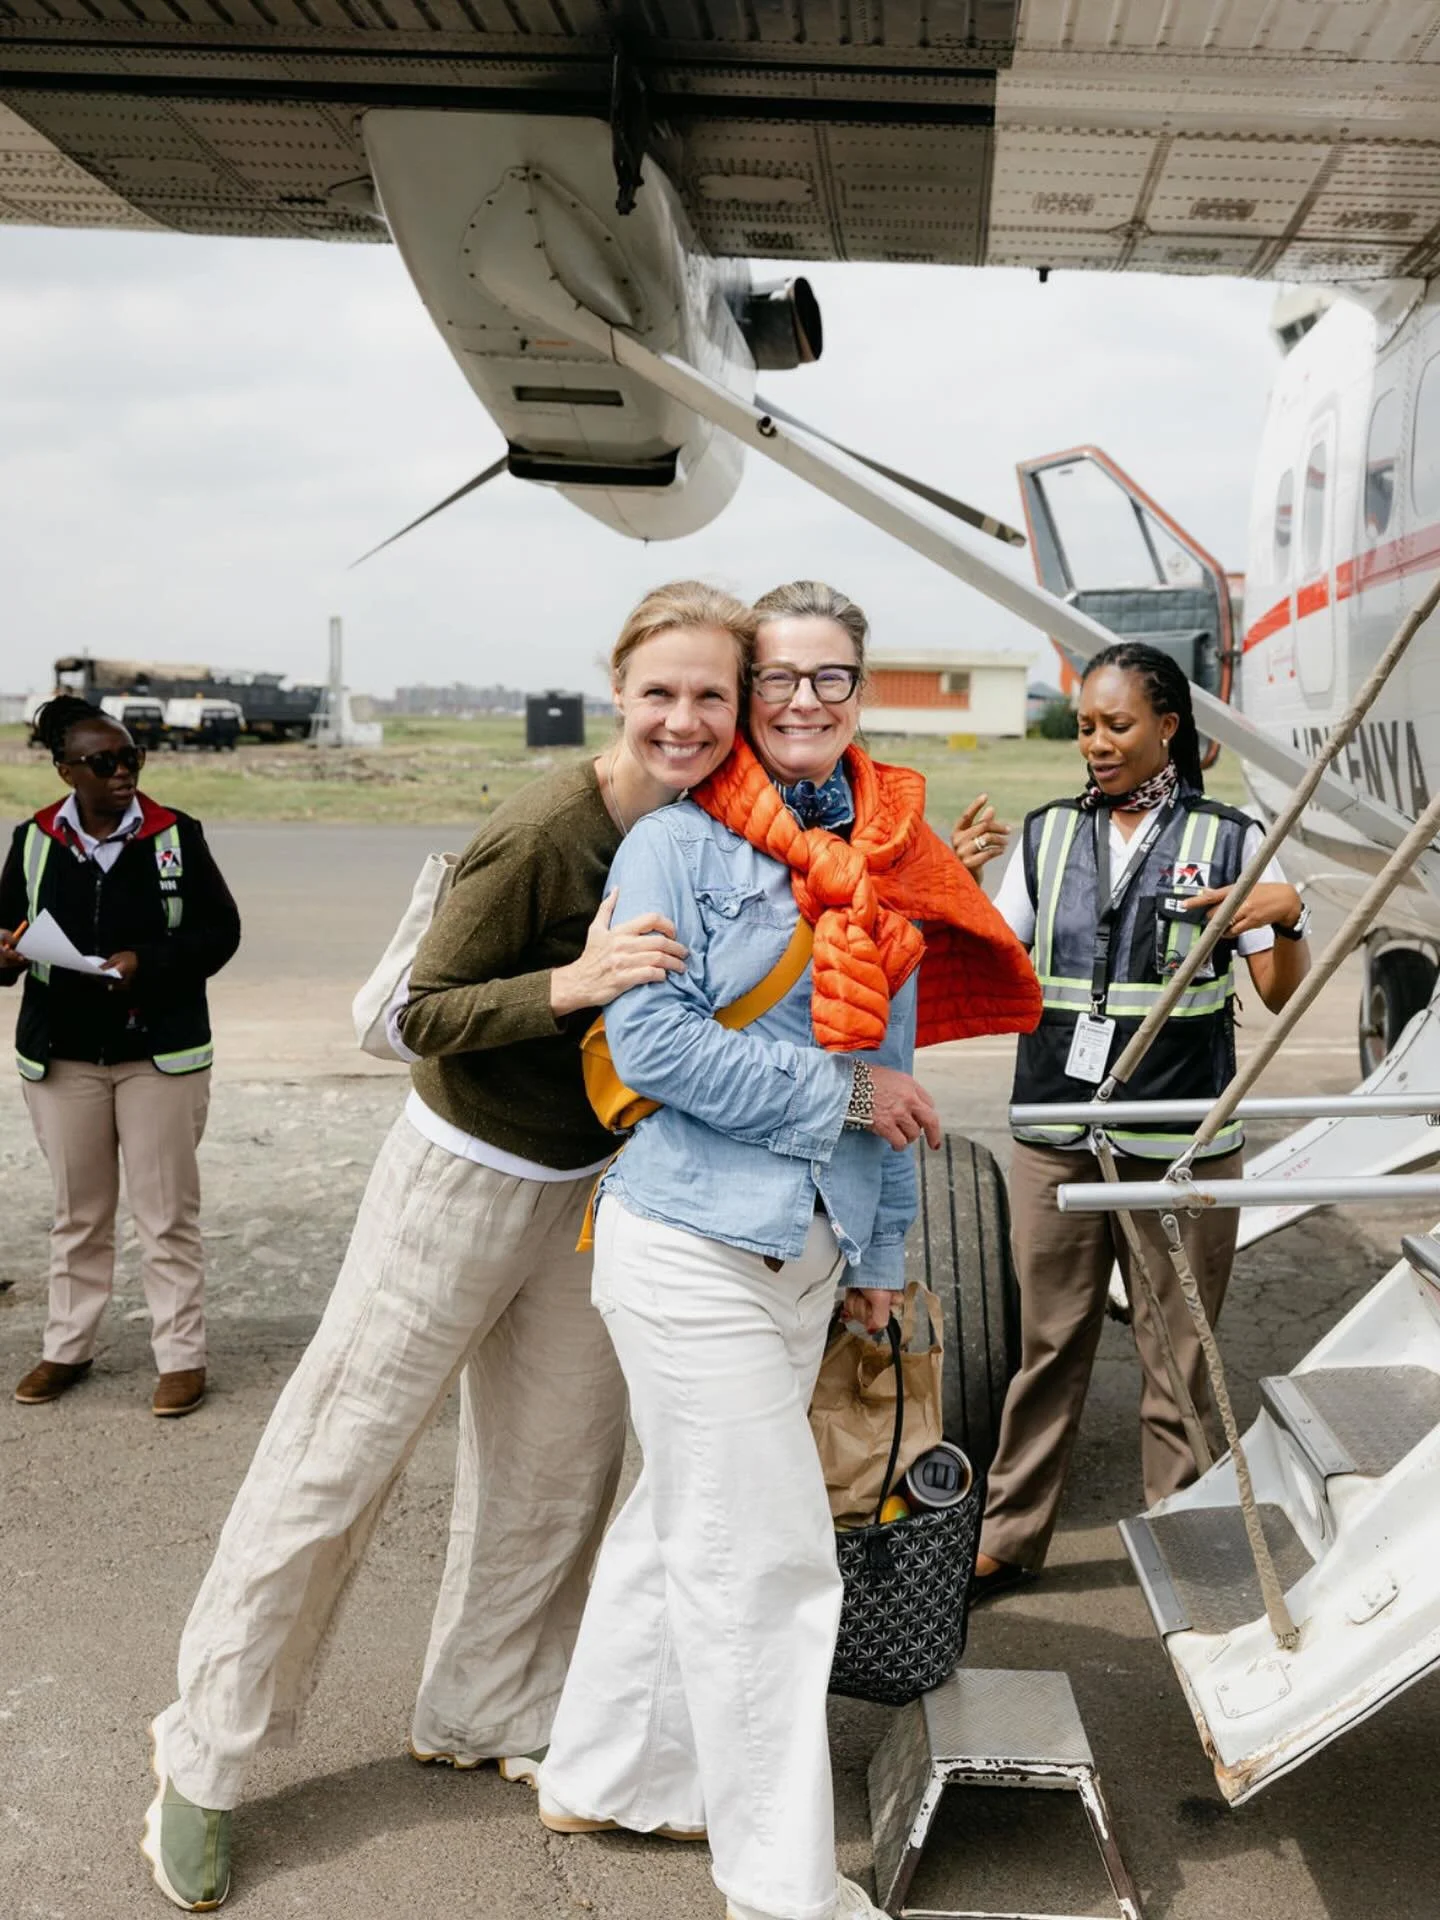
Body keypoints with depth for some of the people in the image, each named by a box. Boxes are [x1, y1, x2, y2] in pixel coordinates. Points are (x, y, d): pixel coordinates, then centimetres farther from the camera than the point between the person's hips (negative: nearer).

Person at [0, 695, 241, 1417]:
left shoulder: (176, 835, -6)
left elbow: (220, 930, -4)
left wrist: (148, 964, -18)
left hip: (162, 1052, -2)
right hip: (62, 1055, 2)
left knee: (167, 1214, 3)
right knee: (77, 1212, 14)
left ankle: (181, 1356, 14)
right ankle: (67, 1348, 29)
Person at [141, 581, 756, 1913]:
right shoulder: (543, 833, -24)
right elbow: (421, 1014, -19)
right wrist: (570, 985, -34)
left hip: (590, 1191, 7)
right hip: (463, 1184, -6)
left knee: (554, 1473, 15)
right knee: (335, 1462, 3)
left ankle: (482, 1715, 37)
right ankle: (205, 1761, 21)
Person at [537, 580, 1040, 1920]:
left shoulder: (884, 861, 10)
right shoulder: (681, 843, -10)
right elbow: (651, 1040, -18)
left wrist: (881, 1249, 17)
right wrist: (839, 1092, -14)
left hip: (807, 1247, 7)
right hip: (692, 1245, -7)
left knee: (684, 1520, 19)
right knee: (764, 1558, 0)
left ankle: (606, 1778, 38)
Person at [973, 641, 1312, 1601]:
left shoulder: (1228, 839, 0)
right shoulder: (1049, 834, 8)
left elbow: (1282, 996, 0)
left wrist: (1287, 914, -18)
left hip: (1181, 1144, -2)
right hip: (1056, 1137, 2)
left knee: (1178, 1352, 9)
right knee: (1050, 1343, 11)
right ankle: (1009, 1538, 24)